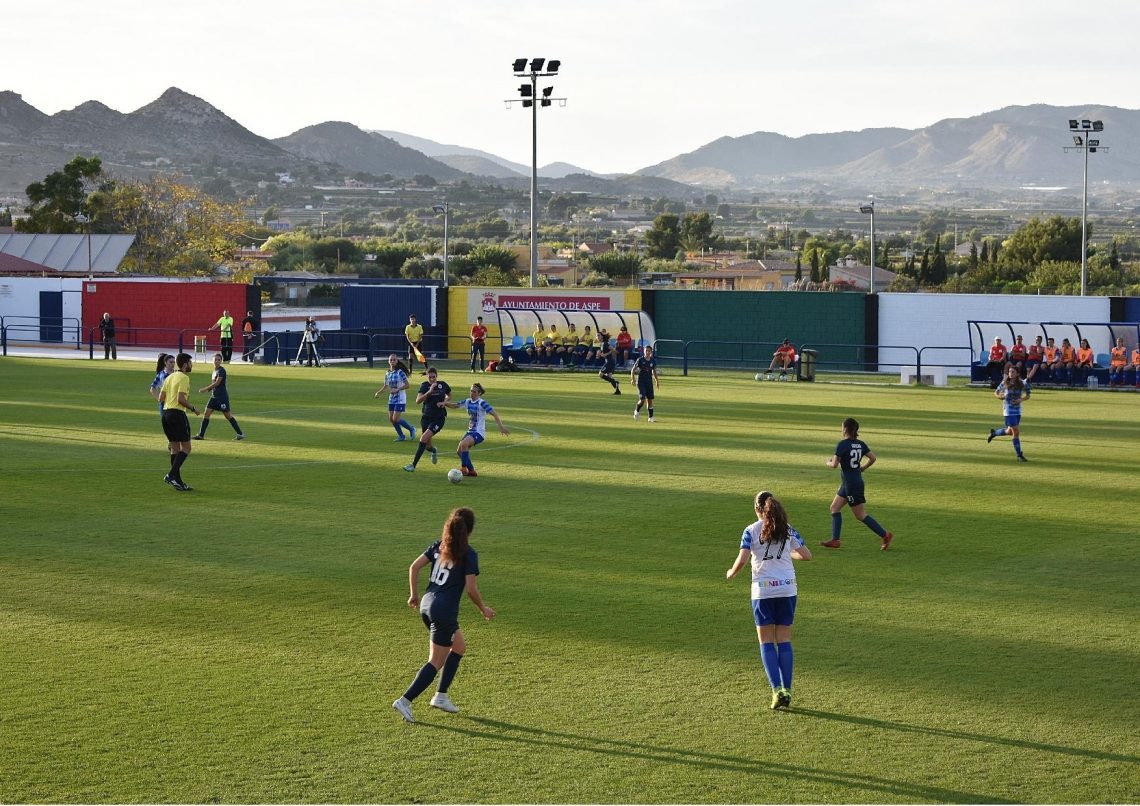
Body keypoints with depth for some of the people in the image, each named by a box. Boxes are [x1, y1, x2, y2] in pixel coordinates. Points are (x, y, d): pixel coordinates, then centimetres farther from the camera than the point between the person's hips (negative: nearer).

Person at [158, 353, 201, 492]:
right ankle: (171, 475, -15)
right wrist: (193, 408, -7)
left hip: (166, 413, 9)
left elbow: (161, 398, 13)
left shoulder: (169, 377, 15)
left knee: (175, 448, 11)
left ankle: (178, 481, 11)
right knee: (185, 447, -3)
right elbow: (181, 399, -19)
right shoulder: (184, 378, -10)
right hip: (177, 414, -9)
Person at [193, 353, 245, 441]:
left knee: (228, 415, -3)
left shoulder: (221, 370, -13)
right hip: (214, 396, 8)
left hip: (222, 396, -8)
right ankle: (201, 434, 5)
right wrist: (208, 390, 5)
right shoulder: (215, 371, 13)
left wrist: (205, 389, -18)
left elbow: (217, 383, -20)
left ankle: (240, 434, 5)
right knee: (206, 413, 2)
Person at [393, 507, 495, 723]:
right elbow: (471, 589, -14)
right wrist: (483, 609, 3)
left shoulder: (439, 545, 7)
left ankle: (441, 696, 23)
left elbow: (414, 567, 5)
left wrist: (414, 595, 16)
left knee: (459, 646, 24)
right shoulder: (469, 555, -11)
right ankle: (405, 701, -7)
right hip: (444, 611, -8)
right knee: (436, 662, 1)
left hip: (426, 604, 8)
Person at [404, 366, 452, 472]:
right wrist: (429, 391, -30)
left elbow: (449, 396, 19)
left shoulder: (443, 385, -1)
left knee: (423, 439, -18)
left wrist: (444, 402, -3)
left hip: (439, 418, -2)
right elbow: (418, 400, -19)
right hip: (426, 417, 2)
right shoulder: (424, 385, -4)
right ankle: (433, 451, 48)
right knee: (427, 445, 8)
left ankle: (413, 465, -14)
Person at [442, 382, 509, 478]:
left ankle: (463, 468, -22)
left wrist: (501, 426, -29)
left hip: (479, 433, -8)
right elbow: (455, 405, 15)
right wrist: (445, 403, -5)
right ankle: (471, 471, 18)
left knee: (464, 444, -30)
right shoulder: (468, 402, 8)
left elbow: (494, 413, -20)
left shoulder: (481, 403, -14)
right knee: (459, 451, 5)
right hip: (470, 431, 8)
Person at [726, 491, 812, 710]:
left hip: (763, 591, -2)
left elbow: (742, 560, -13)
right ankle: (787, 690, 4)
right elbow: (806, 555, 5)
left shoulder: (751, 531, -4)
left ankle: (777, 689, -8)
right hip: (787, 589, 3)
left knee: (766, 642, 5)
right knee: (784, 640, 9)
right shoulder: (787, 530, 4)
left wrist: (731, 573, 7)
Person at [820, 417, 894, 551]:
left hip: (851, 483, -9)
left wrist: (828, 462, 3)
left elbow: (834, 464, -19)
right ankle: (835, 540, 12)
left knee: (860, 515, -1)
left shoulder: (843, 444, -17)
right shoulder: (860, 444, 4)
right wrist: (863, 468, 19)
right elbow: (872, 458, 5)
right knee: (835, 507, 13)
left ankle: (885, 535, 0)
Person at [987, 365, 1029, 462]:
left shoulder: (1021, 384, -3)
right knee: (1016, 432, -8)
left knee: (1010, 431, 15)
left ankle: (994, 432, 44)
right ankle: (1019, 455, -1)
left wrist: (1021, 399, -13)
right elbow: (996, 392, 7)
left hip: (1018, 410, 4)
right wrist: (999, 396, -14)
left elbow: (1027, 395, 6)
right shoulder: (1005, 383, -6)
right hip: (1009, 411, -4)